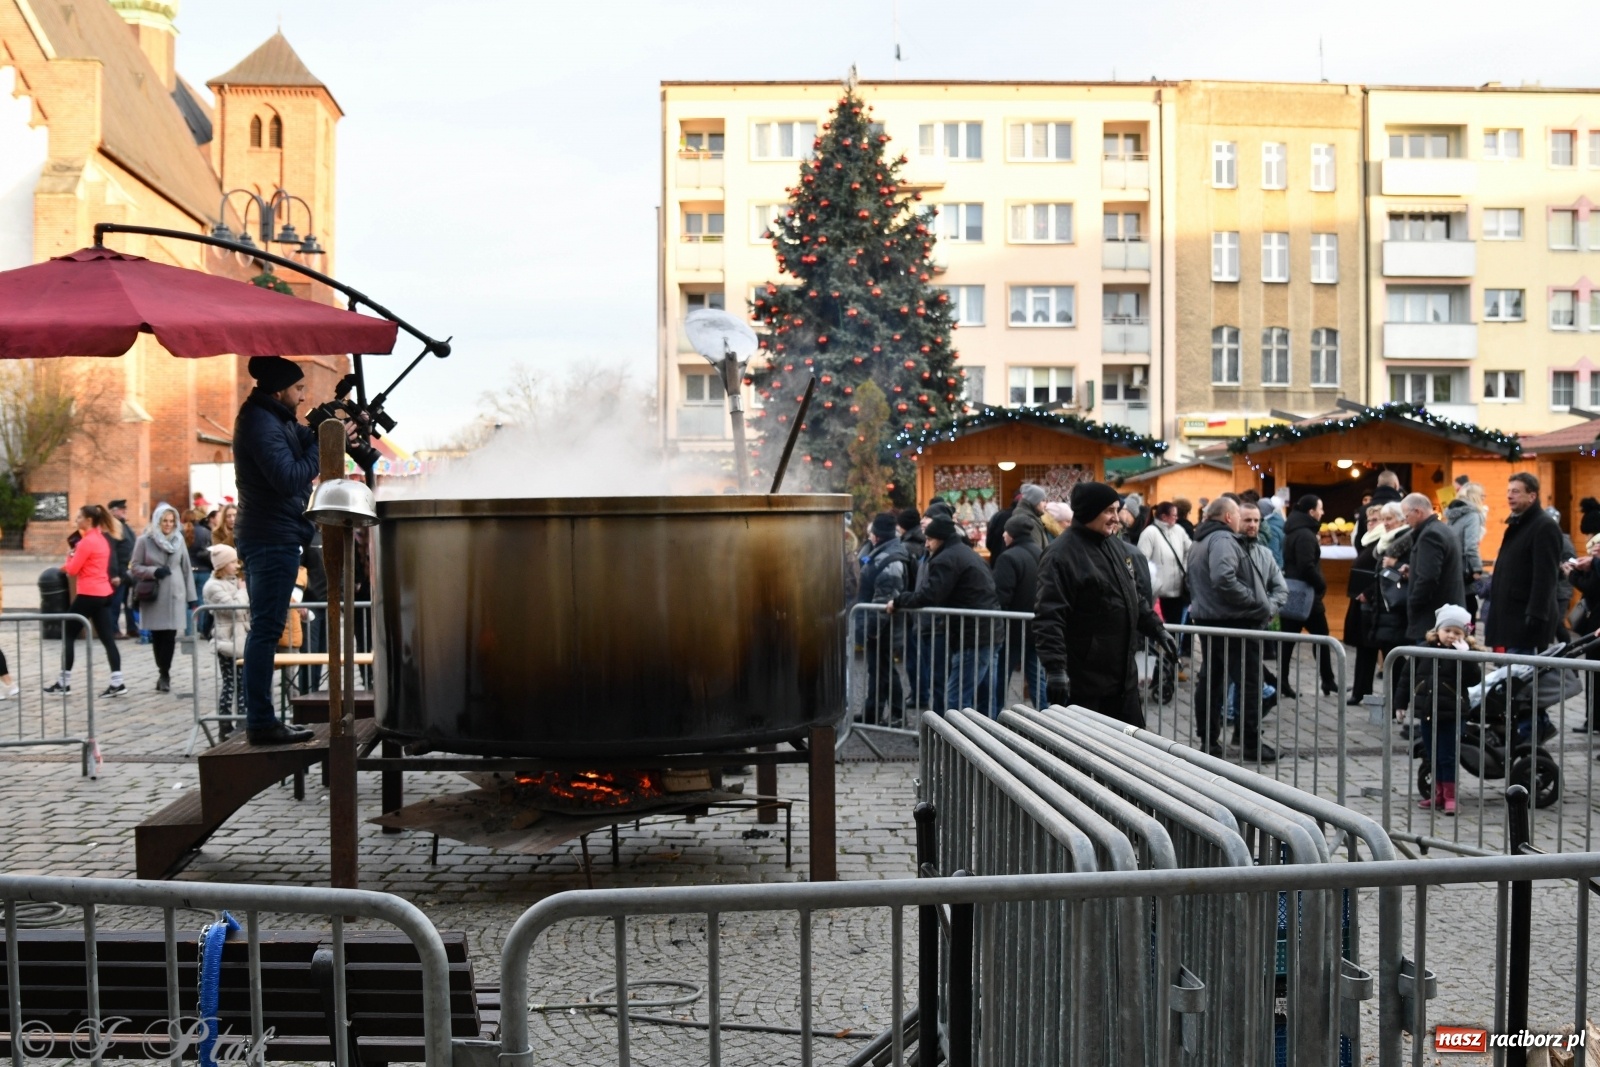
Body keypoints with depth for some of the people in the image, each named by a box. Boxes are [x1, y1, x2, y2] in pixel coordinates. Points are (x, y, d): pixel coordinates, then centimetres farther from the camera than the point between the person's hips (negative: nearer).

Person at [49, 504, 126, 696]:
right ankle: (117, 683, -2)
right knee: (108, 638, 4)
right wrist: (75, 558, 6)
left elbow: (72, 570, -11)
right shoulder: (102, 539, 14)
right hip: (104, 594, 9)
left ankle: (64, 682, 9)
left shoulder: (87, 541, -15)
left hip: (89, 595, -9)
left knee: (68, 635, 4)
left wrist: (70, 557, 7)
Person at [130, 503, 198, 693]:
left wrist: (192, 596, 7)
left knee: (170, 635, -6)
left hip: (175, 595, 1)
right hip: (153, 596, -1)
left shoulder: (179, 540, 6)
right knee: (157, 635, 3)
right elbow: (135, 567, 1)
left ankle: (164, 674, 2)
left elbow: (186, 569, 9)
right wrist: (153, 571, -17)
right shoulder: (144, 541, -1)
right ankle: (164, 673, 15)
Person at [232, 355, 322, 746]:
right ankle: (261, 722, -8)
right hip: (274, 539, -11)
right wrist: (324, 444, -16)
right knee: (266, 629, -10)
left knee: (265, 629, 13)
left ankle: (261, 719, 19)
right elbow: (290, 479, -22)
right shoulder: (261, 424, -15)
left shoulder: (276, 421, 17)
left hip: (272, 538, 11)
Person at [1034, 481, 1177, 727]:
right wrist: (1055, 667, -30)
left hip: (1124, 674, 8)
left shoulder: (1117, 546, 11)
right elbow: (1049, 618, -23)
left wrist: (1157, 630, 18)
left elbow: (1135, 598, 24)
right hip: (1084, 681, -8)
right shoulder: (1062, 555, -17)